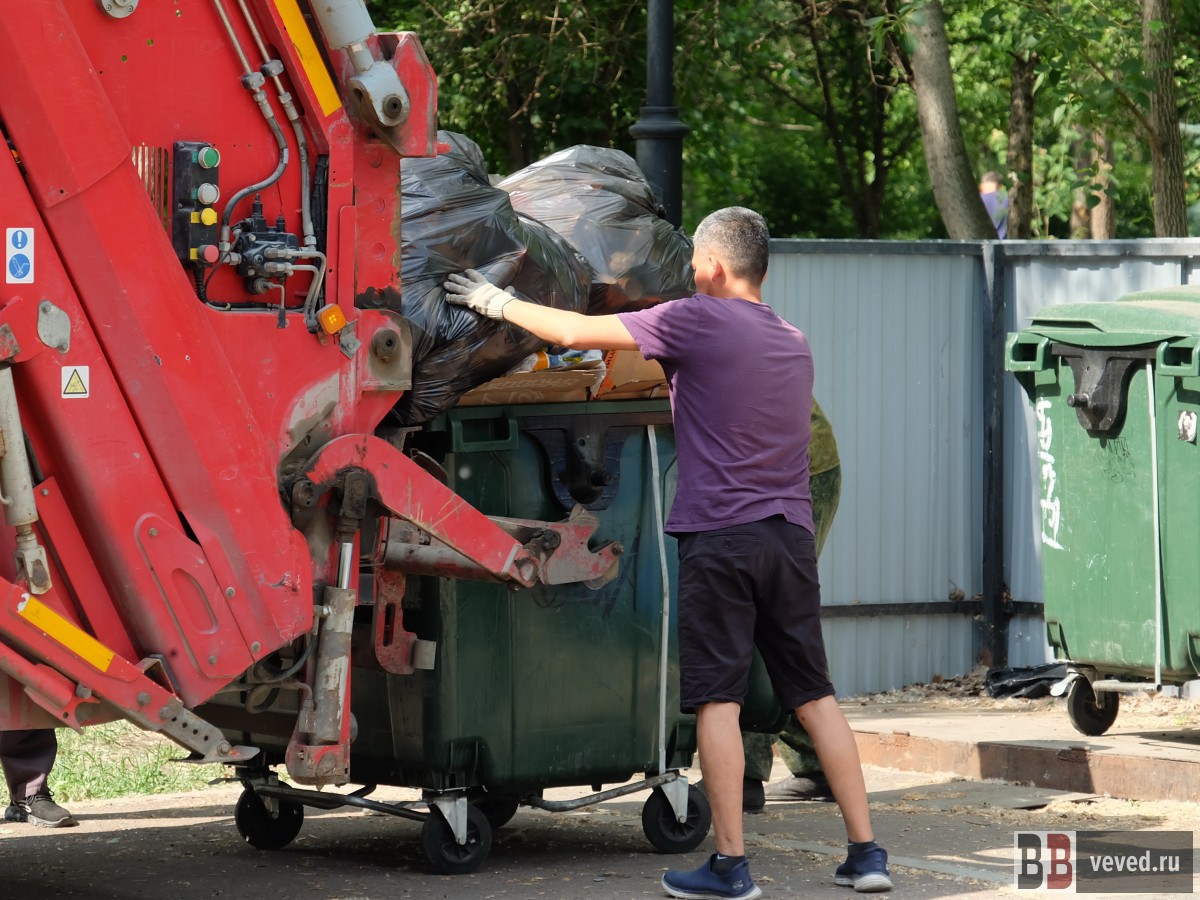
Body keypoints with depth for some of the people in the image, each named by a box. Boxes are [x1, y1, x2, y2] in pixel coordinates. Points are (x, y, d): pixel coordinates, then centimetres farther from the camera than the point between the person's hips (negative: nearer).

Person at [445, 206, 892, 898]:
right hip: (792, 535, 6)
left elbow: (577, 332, -3)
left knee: (718, 699, -3)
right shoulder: (795, 344, 16)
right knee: (815, 695, 9)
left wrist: (498, 302, 9)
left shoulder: (698, 320, -5)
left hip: (722, 535, -6)